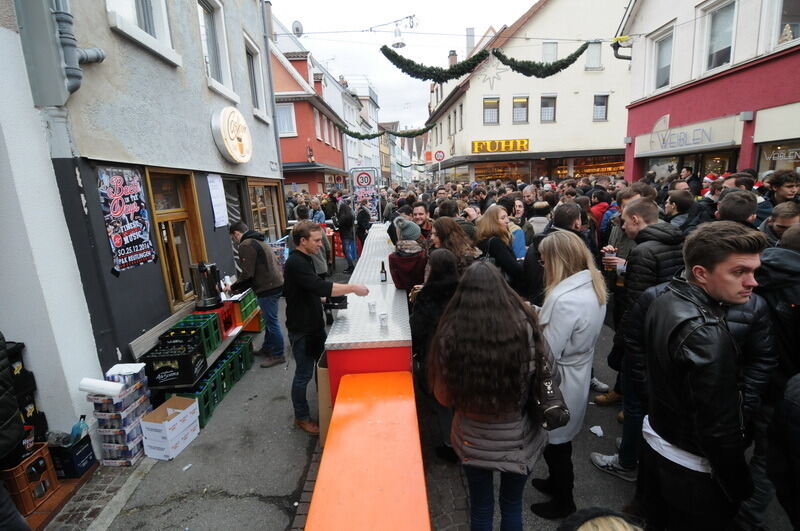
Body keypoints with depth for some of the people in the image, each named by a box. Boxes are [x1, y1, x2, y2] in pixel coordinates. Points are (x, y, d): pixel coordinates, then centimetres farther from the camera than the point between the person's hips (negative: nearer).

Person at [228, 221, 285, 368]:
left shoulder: (246, 245, -12)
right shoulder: (258, 241, 20)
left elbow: (247, 274, -17)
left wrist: (234, 287, 1)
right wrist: (239, 288, 21)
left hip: (267, 289, -10)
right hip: (276, 284, 10)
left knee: (271, 322, 1)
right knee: (269, 320, 21)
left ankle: (278, 355, 12)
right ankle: (267, 348, 36)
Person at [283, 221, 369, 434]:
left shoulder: (305, 259, 8)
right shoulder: (295, 263, -25)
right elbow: (320, 287, -35)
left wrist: (333, 292, 5)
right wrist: (352, 288, -29)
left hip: (314, 325, 10)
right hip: (301, 330, -10)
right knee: (304, 375, 6)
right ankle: (302, 417, 26)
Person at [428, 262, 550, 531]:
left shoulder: (449, 335, -22)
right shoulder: (525, 328, -21)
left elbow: (444, 397, -9)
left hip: (473, 441, 0)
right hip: (518, 440, 1)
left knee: (480, 509, 25)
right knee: (512, 506, 28)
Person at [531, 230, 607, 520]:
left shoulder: (564, 298, -32)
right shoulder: (594, 285, -2)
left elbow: (547, 353, -26)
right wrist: (538, 314, 2)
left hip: (561, 381, -8)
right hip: (578, 373, 9)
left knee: (557, 442, 15)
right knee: (559, 439, 28)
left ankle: (563, 502, 38)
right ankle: (557, 482, 50)